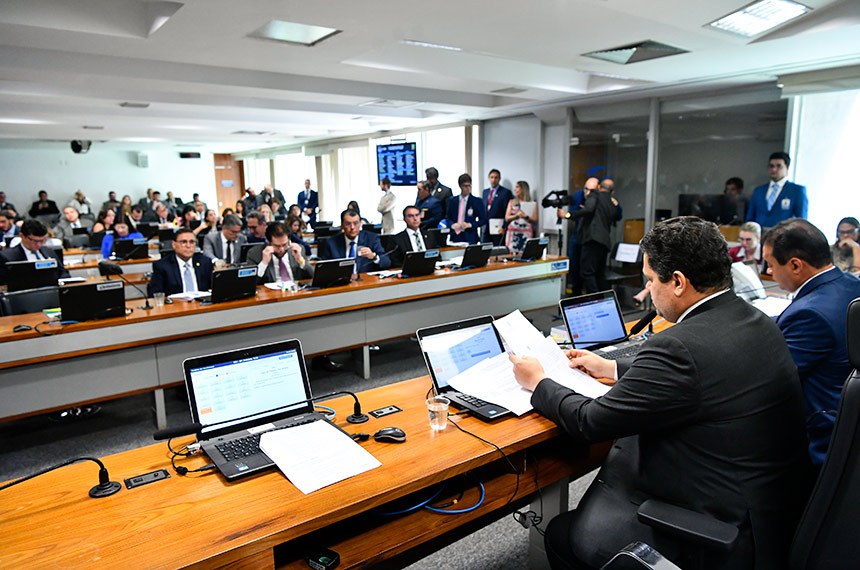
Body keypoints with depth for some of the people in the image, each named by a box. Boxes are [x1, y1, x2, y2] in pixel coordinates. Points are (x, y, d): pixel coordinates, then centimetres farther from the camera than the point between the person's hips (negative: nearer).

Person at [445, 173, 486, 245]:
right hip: (455, 237, 2)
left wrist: (470, 225, -12)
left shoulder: (477, 201, 2)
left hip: (470, 238, -2)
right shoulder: (453, 201, 10)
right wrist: (452, 225, -7)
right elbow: (448, 218, 14)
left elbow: (483, 220, 2)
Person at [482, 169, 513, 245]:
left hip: (499, 229, -5)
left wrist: (504, 227, -13)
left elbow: (508, 213, -7)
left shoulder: (506, 192, -3)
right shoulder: (485, 192, 16)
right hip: (486, 229, 5)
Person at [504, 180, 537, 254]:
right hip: (513, 233, 2)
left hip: (526, 234, -1)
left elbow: (535, 220, 2)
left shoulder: (533, 204, 6)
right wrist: (516, 215, -13)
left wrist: (526, 217, -17)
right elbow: (507, 218, 5)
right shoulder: (512, 202, 13)